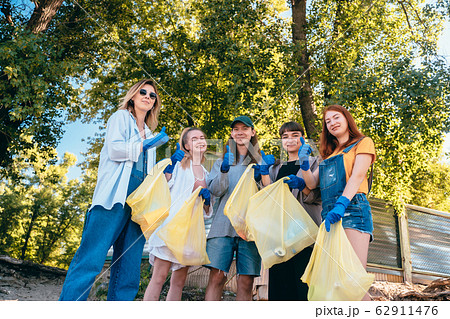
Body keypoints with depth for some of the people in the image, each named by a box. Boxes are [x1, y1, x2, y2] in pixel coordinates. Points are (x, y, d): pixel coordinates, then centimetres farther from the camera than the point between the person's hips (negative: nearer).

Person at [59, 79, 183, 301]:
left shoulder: (149, 134, 29)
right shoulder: (121, 117, 12)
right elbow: (114, 149, -6)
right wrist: (144, 145, -3)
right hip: (116, 196, -7)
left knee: (128, 268, 0)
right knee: (91, 259, -14)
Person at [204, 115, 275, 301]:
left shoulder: (262, 161, 16)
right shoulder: (221, 161, 19)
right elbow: (215, 190, 3)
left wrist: (261, 174, -11)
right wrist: (224, 169, -14)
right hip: (224, 224, 1)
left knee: (246, 282, -3)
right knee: (216, 277, -8)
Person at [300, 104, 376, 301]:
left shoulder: (363, 143, 12)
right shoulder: (328, 153, 29)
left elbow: (357, 176, -6)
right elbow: (312, 183, 19)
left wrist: (341, 204, -21)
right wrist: (304, 164, 0)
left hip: (352, 210, -6)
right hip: (329, 214, 6)